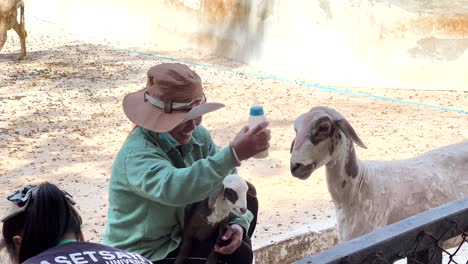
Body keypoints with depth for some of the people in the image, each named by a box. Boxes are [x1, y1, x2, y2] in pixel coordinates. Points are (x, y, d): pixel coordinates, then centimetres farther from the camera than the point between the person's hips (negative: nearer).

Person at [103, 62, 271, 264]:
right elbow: (173, 188, -50)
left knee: (246, 199, 4)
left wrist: (239, 222, -22)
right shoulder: (137, 154, -30)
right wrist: (233, 154, -57)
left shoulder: (198, 136, -6)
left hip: (181, 235, 8)